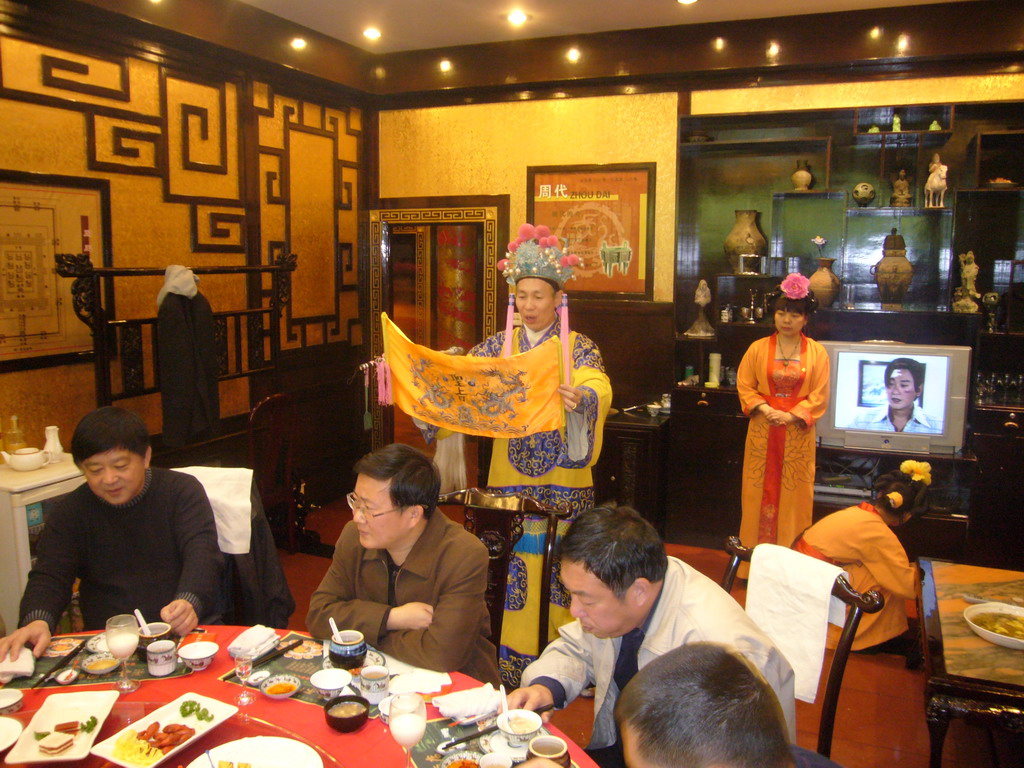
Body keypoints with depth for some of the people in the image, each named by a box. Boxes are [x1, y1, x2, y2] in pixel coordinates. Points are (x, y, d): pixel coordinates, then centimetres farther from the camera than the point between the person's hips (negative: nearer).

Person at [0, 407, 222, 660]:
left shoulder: (182, 490, 1)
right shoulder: (69, 512, 8)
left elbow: (202, 553, -11)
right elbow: (49, 576, 1)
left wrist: (188, 603, -33)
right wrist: (37, 620, -24)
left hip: (186, 632, -4)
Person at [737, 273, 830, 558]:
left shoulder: (817, 352, 2)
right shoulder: (758, 348, 4)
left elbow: (819, 396, -1)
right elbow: (744, 386, 4)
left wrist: (791, 416, -14)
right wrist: (765, 409, -12)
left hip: (798, 434, -1)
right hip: (762, 432, 1)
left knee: (794, 498, 3)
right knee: (759, 495, 4)